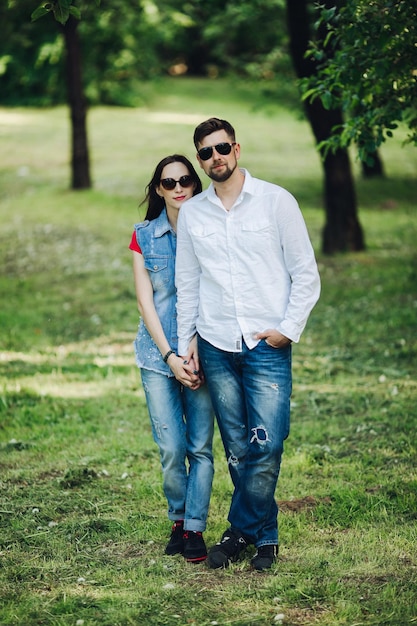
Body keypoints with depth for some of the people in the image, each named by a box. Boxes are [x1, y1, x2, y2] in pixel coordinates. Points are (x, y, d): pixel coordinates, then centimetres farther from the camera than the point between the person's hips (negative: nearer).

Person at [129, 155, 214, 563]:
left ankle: (194, 529, 9)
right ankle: (178, 518, 19)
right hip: (158, 354, 0)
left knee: (201, 447, -1)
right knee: (171, 448, -3)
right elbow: (145, 301, 2)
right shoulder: (144, 236, 5)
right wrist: (170, 356, -7)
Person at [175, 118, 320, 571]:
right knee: (237, 449, 4)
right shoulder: (191, 213, 10)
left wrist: (288, 329, -7)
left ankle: (242, 529, 9)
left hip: (268, 346, -3)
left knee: (266, 446, -8)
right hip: (216, 347, 3)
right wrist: (185, 341, 11)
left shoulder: (275, 201, 0)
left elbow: (306, 273, 2)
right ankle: (263, 534, 16)